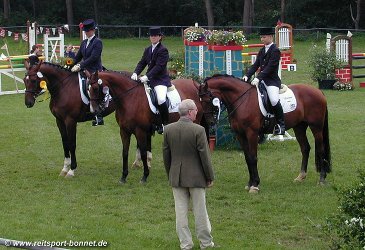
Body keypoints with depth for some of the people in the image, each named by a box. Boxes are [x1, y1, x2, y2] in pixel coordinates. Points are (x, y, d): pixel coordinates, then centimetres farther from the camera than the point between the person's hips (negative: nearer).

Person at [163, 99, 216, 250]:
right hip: (196, 177, -3)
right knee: (200, 212, 7)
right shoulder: (198, 130, -16)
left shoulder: (168, 129, -3)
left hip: (176, 177, 3)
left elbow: (166, 155, 5)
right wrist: (210, 178, -1)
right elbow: (204, 156, -12)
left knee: (181, 212, 7)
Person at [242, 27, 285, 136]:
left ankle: (281, 124, -17)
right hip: (262, 80, 9)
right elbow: (256, 65, 12)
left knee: (274, 100, -29)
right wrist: (247, 76, -4)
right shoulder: (262, 50, 16)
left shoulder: (275, 51, -9)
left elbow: (270, 67, -18)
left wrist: (258, 78, -26)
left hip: (272, 81, -9)